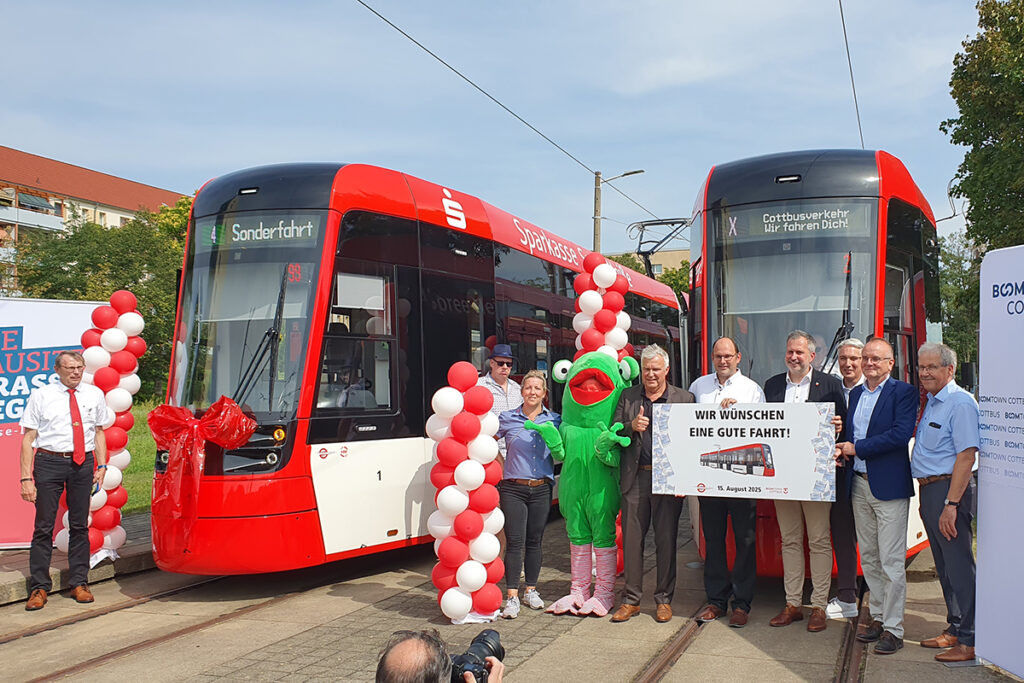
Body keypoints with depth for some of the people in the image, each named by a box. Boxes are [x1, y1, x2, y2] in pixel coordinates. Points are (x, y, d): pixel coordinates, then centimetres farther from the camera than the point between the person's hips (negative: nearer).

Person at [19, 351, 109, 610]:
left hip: (83, 464, 2)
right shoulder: (40, 396, 0)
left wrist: (101, 465, 7)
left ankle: (79, 583, 18)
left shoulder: (94, 395, 9)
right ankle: (39, 588, 10)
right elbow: (28, 438, -1)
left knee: (80, 525, 8)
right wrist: (26, 478, -8)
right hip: (49, 462, -2)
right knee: (44, 526, 0)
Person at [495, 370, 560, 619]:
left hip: (542, 488, 2)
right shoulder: (507, 419, 2)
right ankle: (512, 597, 0)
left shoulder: (554, 420, 6)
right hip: (513, 488, -2)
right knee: (514, 542, -5)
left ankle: (531, 590, 23)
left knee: (534, 541, 10)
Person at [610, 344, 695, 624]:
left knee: (666, 540, 5)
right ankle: (631, 600, 16)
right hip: (635, 478, 2)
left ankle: (664, 600, 18)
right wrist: (631, 427, -12)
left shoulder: (684, 398, 4)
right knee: (631, 539, 5)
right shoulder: (627, 397, 11)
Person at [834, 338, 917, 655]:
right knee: (868, 558, 13)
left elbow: (901, 434, -18)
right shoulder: (855, 393, 15)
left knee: (891, 560, -3)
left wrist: (857, 449, -14)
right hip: (859, 484, 7)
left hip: (889, 486, -7)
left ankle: (893, 628, 4)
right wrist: (841, 451, -2)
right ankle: (877, 617, 24)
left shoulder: (903, 392, -7)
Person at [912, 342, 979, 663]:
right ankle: (954, 629, 27)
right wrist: (927, 497, 12)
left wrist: (951, 504, -23)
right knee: (944, 565, 16)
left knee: (958, 565, -5)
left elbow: (966, 456, -20)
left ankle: (968, 641, 2)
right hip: (928, 490, 9)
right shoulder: (931, 402, 15)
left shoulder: (960, 403, -14)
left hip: (948, 490, -9)